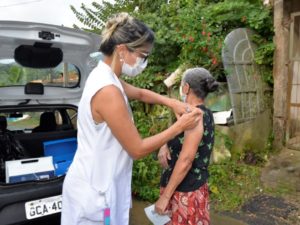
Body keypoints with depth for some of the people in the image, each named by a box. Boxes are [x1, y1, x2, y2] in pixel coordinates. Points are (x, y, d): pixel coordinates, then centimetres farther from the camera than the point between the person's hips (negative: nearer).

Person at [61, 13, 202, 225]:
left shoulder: (104, 78, 3)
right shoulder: (108, 91, -26)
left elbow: (140, 93, 21)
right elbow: (137, 149, -20)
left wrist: (172, 102, 6)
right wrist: (180, 126, -11)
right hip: (94, 191, -9)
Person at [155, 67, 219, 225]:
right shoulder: (204, 114, 6)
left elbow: (185, 160, -25)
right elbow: (178, 139, 15)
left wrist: (165, 196, -21)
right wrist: (165, 146, -7)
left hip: (184, 190, -9)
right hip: (194, 185, 9)